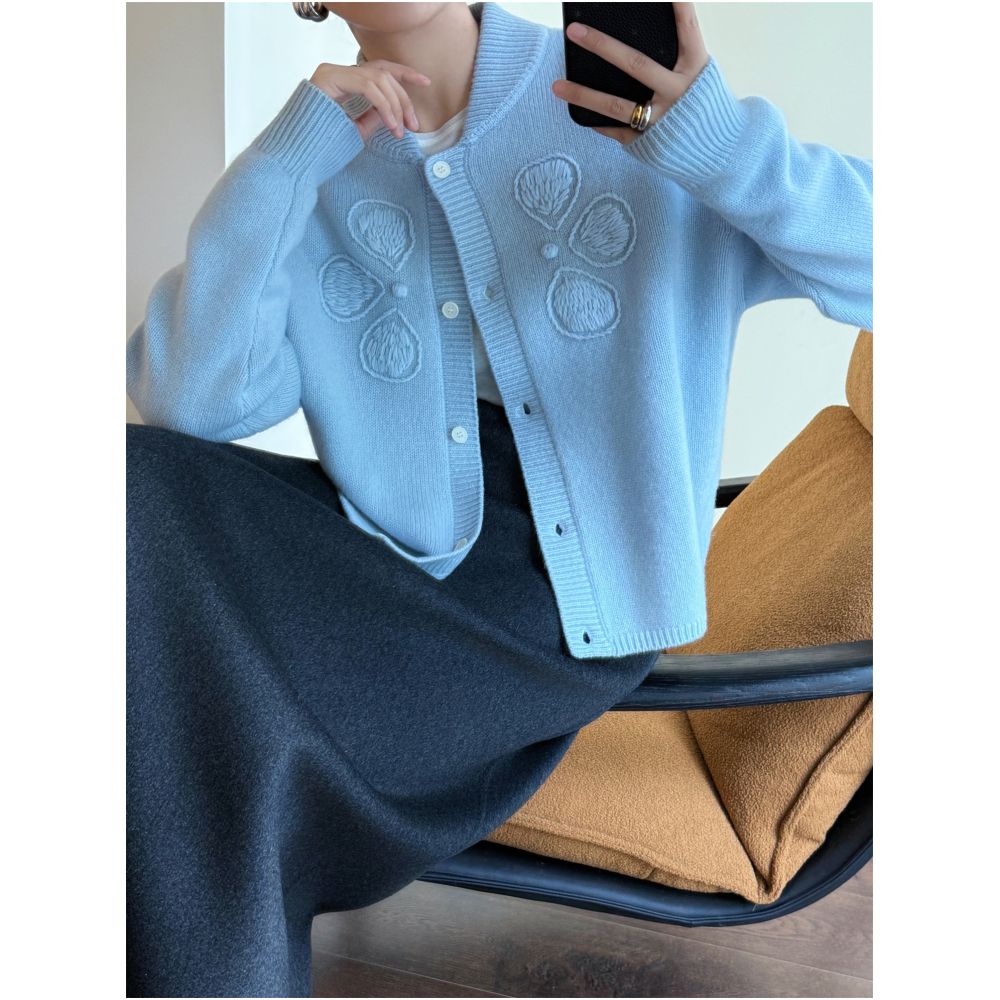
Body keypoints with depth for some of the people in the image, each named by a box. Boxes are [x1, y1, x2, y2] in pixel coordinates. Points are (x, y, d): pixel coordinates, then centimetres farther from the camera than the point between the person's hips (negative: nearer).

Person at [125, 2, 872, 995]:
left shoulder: (632, 102, -3)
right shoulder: (315, 166, 5)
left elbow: (872, 261, -8)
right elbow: (192, 399, -9)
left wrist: (724, 145, -25)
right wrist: (289, 157, -14)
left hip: (569, 598, -3)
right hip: (387, 560, 4)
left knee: (233, 736, -23)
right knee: (139, 490, -20)